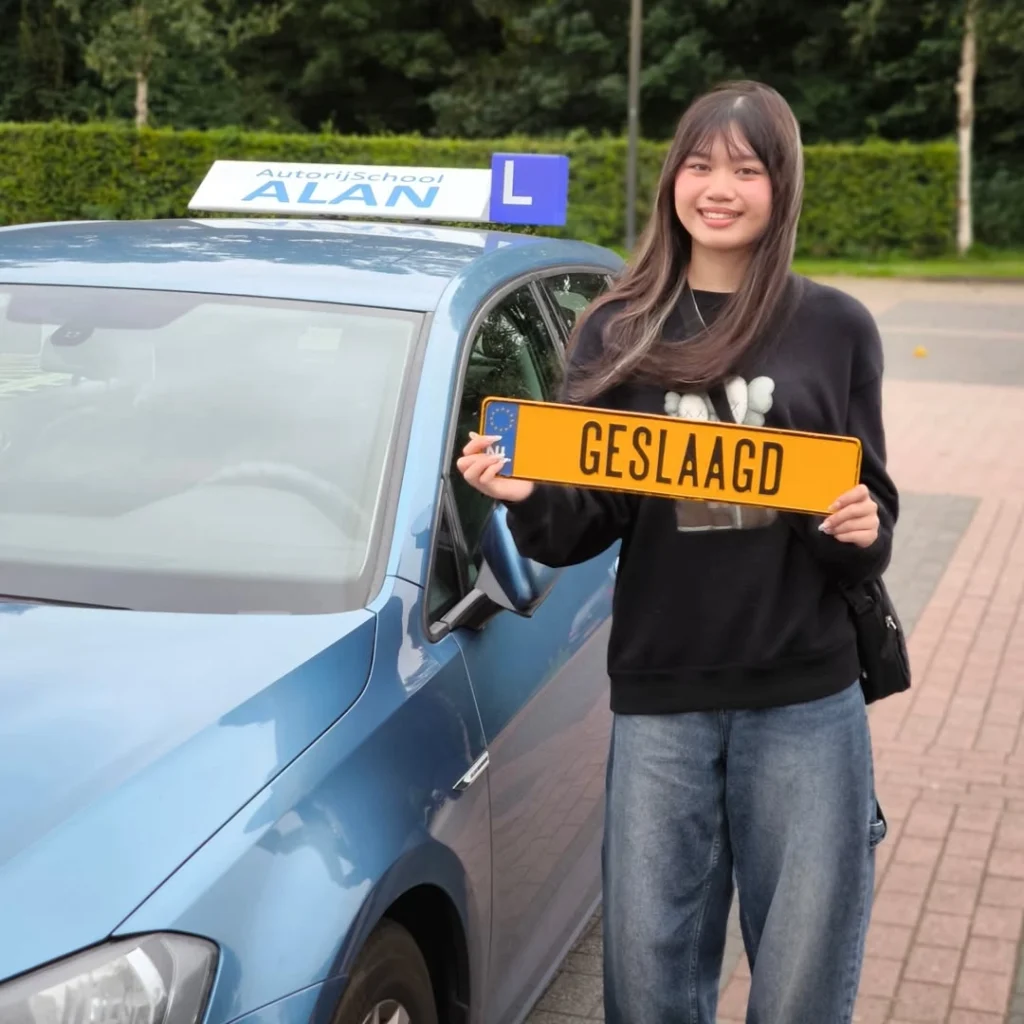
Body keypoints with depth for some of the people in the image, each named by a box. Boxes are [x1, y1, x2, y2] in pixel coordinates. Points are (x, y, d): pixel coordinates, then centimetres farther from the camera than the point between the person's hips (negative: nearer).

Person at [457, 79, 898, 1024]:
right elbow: (580, 531, 5)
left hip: (806, 701, 0)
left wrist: (864, 532, -14)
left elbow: (873, 505, 9)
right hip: (658, 701, 1)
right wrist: (526, 497, -16)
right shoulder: (617, 333, 4)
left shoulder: (834, 328, 2)